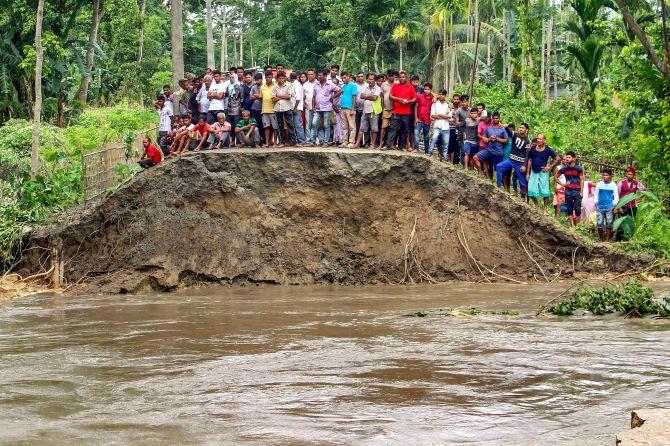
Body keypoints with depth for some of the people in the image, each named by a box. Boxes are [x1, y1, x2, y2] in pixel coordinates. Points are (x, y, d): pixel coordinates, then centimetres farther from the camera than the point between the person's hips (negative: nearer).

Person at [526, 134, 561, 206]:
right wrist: (527, 173, 7)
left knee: (544, 191, -3)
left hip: (543, 172, -4)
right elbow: (530, 160, 11)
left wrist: (550, 167, -6)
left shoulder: (548, 150, -4)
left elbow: (558, 159, -1)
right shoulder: (533, 149, 6)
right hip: (533, 172, 4)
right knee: (531, 190, -1)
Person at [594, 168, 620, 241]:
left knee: (609, 224, -1)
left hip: (609, 207, -1)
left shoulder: (613, 185, 4)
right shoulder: (599, 184, 6)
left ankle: (607, 239, 5)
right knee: (599, 223, -3)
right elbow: (596, 194, 11)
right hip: (600, 207, 1)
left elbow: (616, 196, 6)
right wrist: (596, 203, 0)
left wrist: (614, 205, -6)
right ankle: (601, 239, 8)